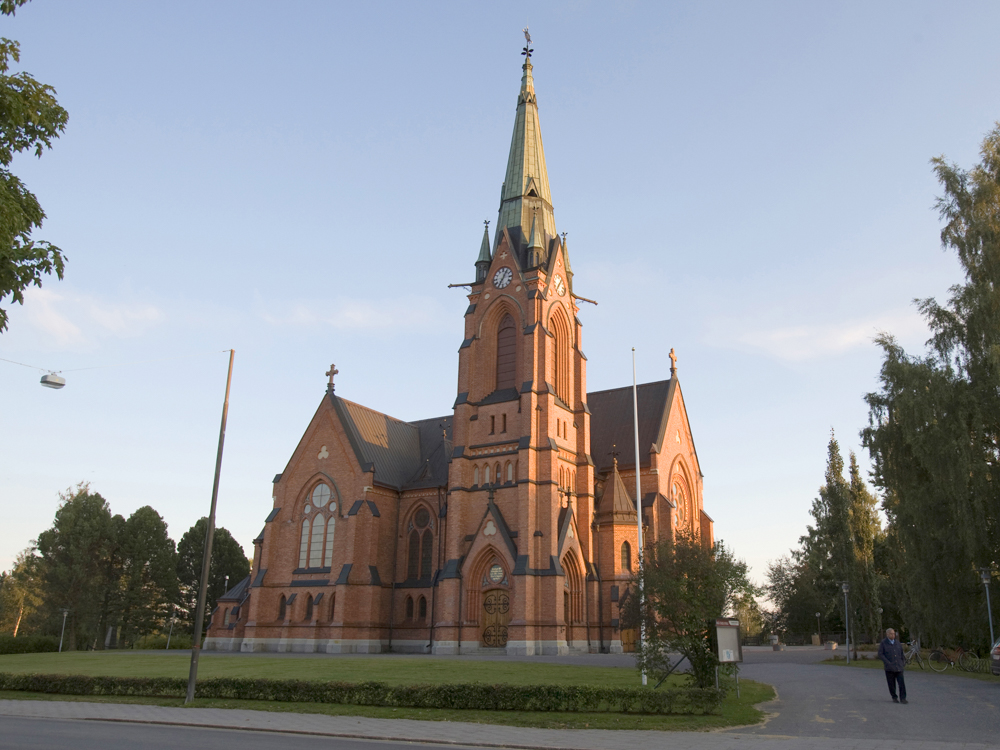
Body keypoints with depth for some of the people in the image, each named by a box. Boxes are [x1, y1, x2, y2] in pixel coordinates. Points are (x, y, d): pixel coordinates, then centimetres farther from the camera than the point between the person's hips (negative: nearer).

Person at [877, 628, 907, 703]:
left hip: (899, 667, 3)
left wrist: (903, 663, 10)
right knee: (892, 684, 3)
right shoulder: (883, 643, -1)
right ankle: (894, 697, 18)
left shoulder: (898, 643, 12)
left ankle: (903, 698, -3)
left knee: (902, 683, -8)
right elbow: (880, 654, -5)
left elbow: (902, 654, 22)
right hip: (889, 668, -3)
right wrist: (888, 663, -14)